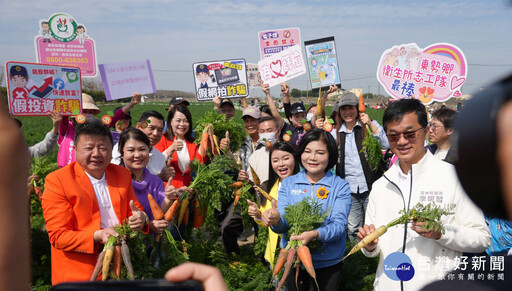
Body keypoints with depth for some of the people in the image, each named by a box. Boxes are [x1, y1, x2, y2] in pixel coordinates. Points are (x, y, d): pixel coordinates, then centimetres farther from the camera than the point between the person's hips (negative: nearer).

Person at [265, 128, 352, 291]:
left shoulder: (340, 186, -7)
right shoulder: (288, 183, 0)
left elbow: (339, 225, -17)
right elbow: (284, 224, -7)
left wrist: (315, 234, -36)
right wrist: (276, 221, -31)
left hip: (328, 263, -2)